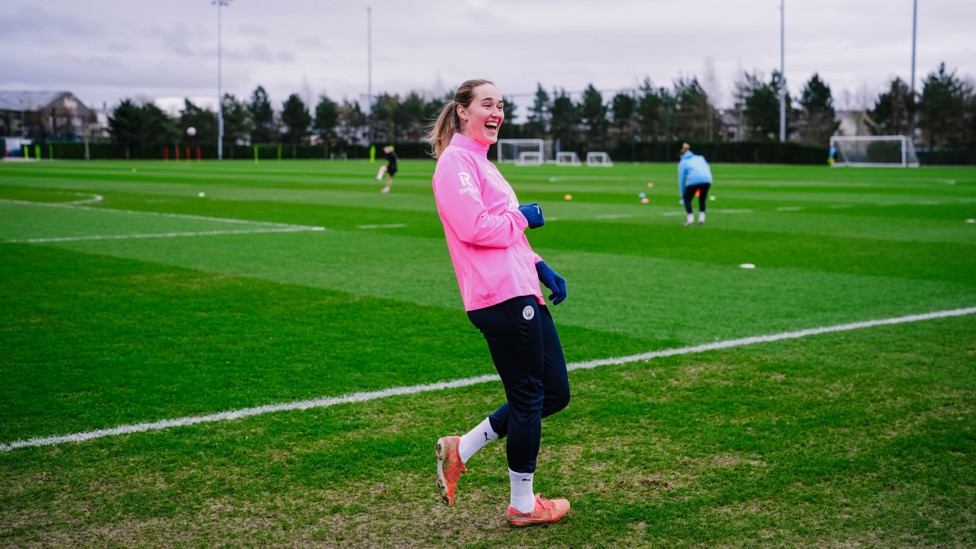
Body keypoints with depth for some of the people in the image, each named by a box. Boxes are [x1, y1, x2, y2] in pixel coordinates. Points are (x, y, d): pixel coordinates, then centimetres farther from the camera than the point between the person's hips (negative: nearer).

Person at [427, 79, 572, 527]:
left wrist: (540, 268, 14)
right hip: (502, 297, -10)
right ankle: (522, 504, 16)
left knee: (555, 393, 13)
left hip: (522, 292, 10)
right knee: (528, 398, 0)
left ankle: (460, 450, 20)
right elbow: (475, 227, -21)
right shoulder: (456, 161, -9)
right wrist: (522, 216, -6)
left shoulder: (479, 162, 22)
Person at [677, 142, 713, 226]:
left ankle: (690, 219, 4)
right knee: (702, 199, 24)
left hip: (694, 180, -3)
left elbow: (682, 179, 16)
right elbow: (708, 168, 20)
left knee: (687, 199, 17)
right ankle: (701, 218, 14)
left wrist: (683, 195, 21)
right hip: (707, 179, 3)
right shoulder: (700, 157, 30)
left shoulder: (682, 163, 21)